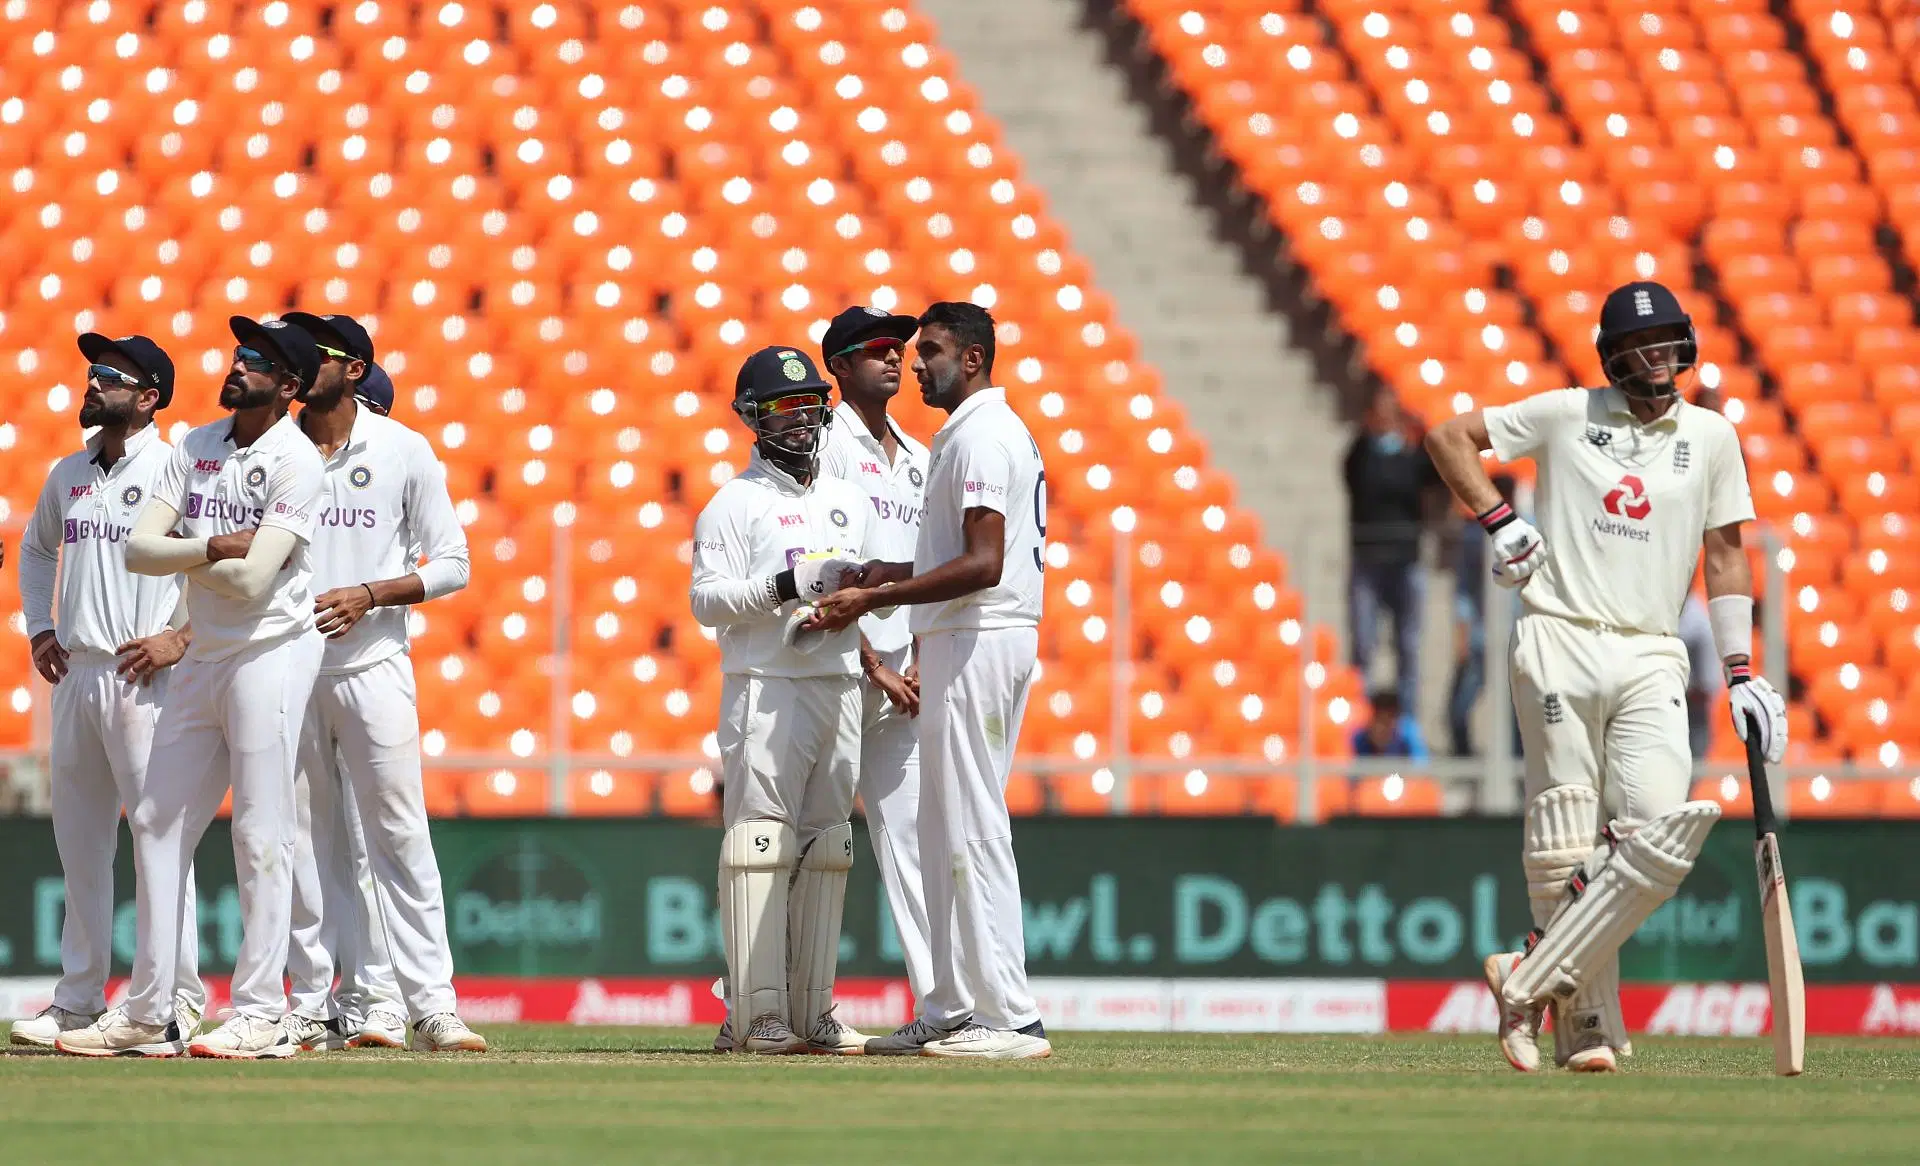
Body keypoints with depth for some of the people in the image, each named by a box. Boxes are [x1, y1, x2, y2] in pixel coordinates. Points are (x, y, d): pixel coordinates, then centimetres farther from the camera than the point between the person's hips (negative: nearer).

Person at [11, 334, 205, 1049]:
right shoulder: (67, 475, 15)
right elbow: (37, 547, 32)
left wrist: (182, 638, -14)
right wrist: (38, 628, 18)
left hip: (144, 678, -7)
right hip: (75, 675, 7)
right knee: (78, 842, 8)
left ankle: (179, 998, -6)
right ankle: (78, 999, 14)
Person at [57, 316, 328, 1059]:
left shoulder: (294, 461, -11)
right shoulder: (196, 447, 11)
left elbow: (253, 581, -20)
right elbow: (139, 549, 1)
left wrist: (178, 555, -5)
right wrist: (211, 549, -15)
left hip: (270, 654, -8)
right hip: (202, 657, 8)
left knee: (260, 833, -8)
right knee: (158, 824, 8)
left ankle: (260, 1016, -6)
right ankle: (148, 1015, 12)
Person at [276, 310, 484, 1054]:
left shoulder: (403, 451, 3)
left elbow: (451, 565, 2)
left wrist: (368, 595, -12)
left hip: (372, 665, -3)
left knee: (398, 836, -6)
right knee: (306, 844, 3)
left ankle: (431, 1006, -7)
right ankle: (316, 1007, 7)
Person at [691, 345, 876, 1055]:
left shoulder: (851, 503, 18)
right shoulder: (736, 504, -1)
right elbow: (707, 599, -8)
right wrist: (787, 584, -20)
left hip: (840, 686, 6)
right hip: (766, 689, -6)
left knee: (826, 849, 6)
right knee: (761, 843, -9)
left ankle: (812, 1011, 9)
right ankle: (754, 1015, -10)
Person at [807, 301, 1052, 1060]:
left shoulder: (981, 435, -15)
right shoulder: (999, 431, 19)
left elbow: (984, 564, -24)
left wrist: (873, 599, -23)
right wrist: (900, 575, 16)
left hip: (978, 644, -11)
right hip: (966, 641, 11)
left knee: (972, 829, -11)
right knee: (946, 833, 13)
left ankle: (1010, 1018, -13)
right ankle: (952, 1011, 16)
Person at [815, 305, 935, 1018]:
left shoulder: (917, 459, 19)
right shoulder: (826, 446, -4)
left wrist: (920, 662, 2)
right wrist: (875, 667, -14)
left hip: (899, 672, 6)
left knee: (908, 831, 3)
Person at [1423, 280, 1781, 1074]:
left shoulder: (1710, 437, 13)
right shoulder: (1566, 414, 7)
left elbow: (1725, 556, 15)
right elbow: (1448, 436, 12)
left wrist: (1741, 674, 8)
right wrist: (1500, 522, -2)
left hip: (1651, 660, 2)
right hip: (1560, 646, -2)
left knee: (1662, 839, -15)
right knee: (1566, 850, -6)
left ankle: (1530, 982, -6)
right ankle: (1585, 1023, 2)